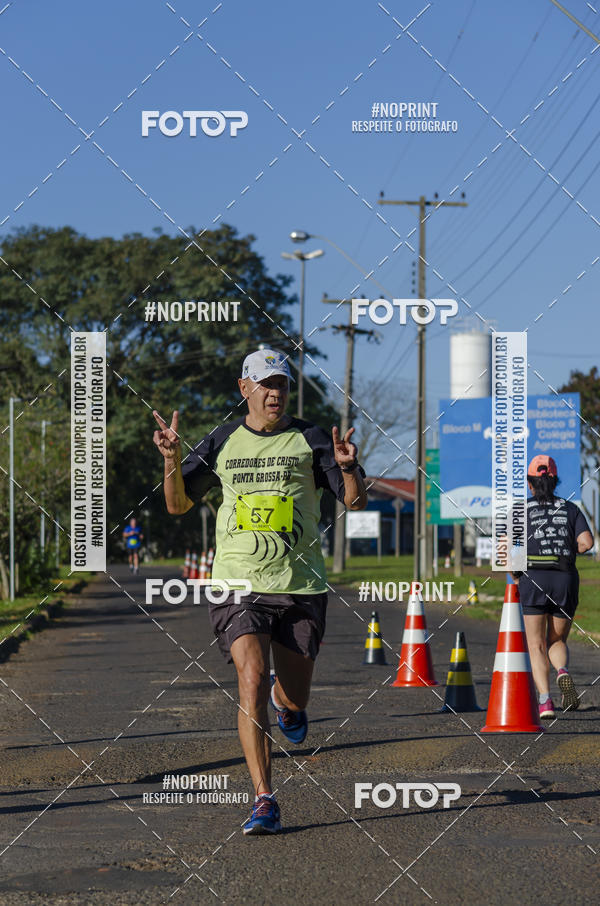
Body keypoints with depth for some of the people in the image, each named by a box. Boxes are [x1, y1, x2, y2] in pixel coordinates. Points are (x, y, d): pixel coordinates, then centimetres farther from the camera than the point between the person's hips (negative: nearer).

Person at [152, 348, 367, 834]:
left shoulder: (309, 439, 4)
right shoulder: (223, 442, 8)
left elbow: (356, 502, 1)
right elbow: (178, 504, 12)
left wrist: (347, 468, -20)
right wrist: (172, 460, -6)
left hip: (301, 586, 0)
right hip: (238, 585, 0)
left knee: (293, 703, 5)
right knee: (252, 682, -17)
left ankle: (286, 698, 45)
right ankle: (264, 801, -13)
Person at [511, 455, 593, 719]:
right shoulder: (570, 509, 11)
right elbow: (586, 542, -4)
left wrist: (515, 577, 7)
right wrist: (567, 553, 15)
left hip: (533, 579, -2)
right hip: (565, 578, 2)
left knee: (537, 647, 6)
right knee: (557, 641, 17)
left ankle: (545, 701, -13)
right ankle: (563, 672, -18)